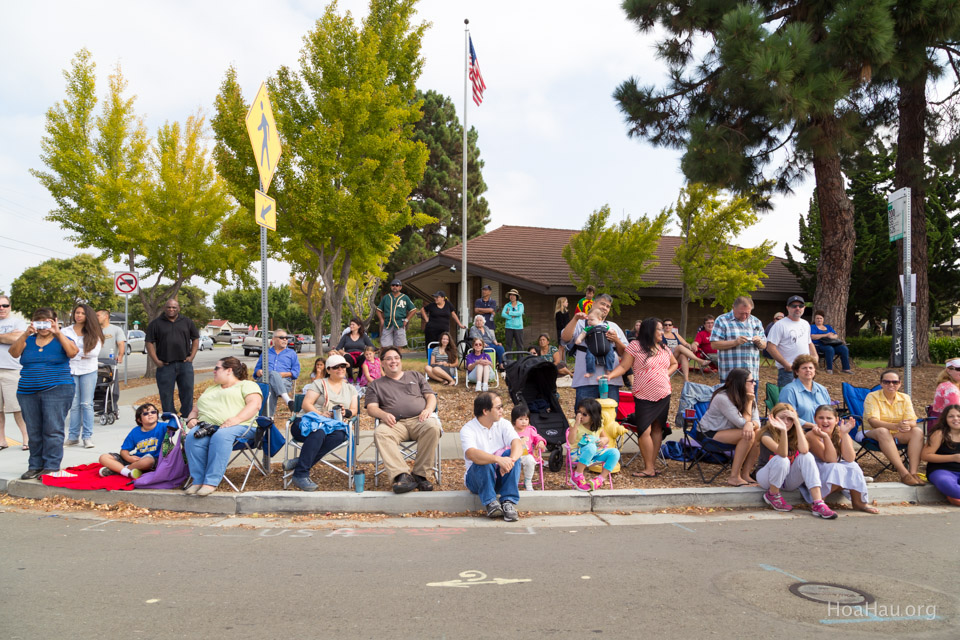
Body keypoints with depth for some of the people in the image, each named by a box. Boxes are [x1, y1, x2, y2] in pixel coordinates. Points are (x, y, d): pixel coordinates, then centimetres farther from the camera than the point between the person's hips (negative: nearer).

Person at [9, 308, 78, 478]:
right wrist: (26, 334, -14)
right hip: (28, 392, 4)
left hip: (56, 391, -4)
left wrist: (58, 333, -18)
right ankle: (35, 466, 16)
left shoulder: (61, 340, 5)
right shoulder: (29, 340, 13)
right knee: (34, 432, 8)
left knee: (53, 430, -8)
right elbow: (14, 353, -4)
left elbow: (73, 352, -14)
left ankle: (51, 466, -4)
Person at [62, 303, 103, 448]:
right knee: (74, 405, 2)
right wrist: (82, 354, -10)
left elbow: (95, 352, -8)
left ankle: (88, 437, 1)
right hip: (71, 371, 1)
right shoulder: (66, 331, 8)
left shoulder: (93, 333, 4)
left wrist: (75, 351, -5)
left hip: (89, 371, -1)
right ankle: (73, 436, 9)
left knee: (87, 404, -1)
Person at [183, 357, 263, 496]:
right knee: (192, 437, -30)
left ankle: (211, 483, -38)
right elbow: (195, 409, 33)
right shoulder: (210, 389, 36)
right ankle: (198, 481, -27)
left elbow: (255, 404, -5)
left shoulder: (247, 385, 14)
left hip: (238, 426, -5)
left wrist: (237, 419, -20)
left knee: (220, 437, -39)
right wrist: (192, 419, 8)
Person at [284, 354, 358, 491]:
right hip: (308, 421, -2)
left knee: (340, 435, -35)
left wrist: (346, 413, -10)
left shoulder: (350, 388, 25)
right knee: (318, 432, -39)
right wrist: (320, 415, -16)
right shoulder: (319, 383, 14)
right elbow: (306, 404, 2)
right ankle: (300, 475, -37)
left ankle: (299, 462, -35)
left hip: (335, 425, 3)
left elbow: (354, 410, 15)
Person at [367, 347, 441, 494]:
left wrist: (428, 409, -3)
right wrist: (384, 415, -11)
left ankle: (419, 474, -28)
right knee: (380, 433, -35)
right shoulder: (375, 385, 26)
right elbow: (371, 408, 12)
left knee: (432, 427, -35)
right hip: (395, 424, 0)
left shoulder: (415, 376, 28)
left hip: (419, 420, 0)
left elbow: (431, 396, 20)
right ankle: (402, 476, -43)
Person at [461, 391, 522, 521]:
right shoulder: (468, 429, -13)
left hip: (501, 476, 4)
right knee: (483, 462, -33)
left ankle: (508, 502, -29)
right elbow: (471, 453, -34)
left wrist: (511, 460, -40)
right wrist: (498, 459, -49)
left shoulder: (503, 424, 1)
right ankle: (490, 502, -32)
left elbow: (517, 442, -18)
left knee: (511, 453, -24)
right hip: (477, 477, -3)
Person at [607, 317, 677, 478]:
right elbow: (623, 366, -8)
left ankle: (651, 465, 12)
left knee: (657, 429, 5)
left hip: (664, 395, 5)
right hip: (644, 397, -5)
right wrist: (609, 376, -23)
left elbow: (674, 364, 27)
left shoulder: (664, 348, 11)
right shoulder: (635, 346, -5)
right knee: (645, 430, -11)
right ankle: (649, 469, -4)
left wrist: (667, 374, 8)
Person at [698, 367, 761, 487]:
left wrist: (751, 424, -34)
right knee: (748, 435, -29)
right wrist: (749, 402, -21)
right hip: (711, 432, -8)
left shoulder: (748, 397, -3)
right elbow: (742, 423, -26)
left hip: (730, 429, 8)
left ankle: (745, 474, -10)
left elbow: (756, 421, -9)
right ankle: (734, 477, -23)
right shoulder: (723, 398, -27)